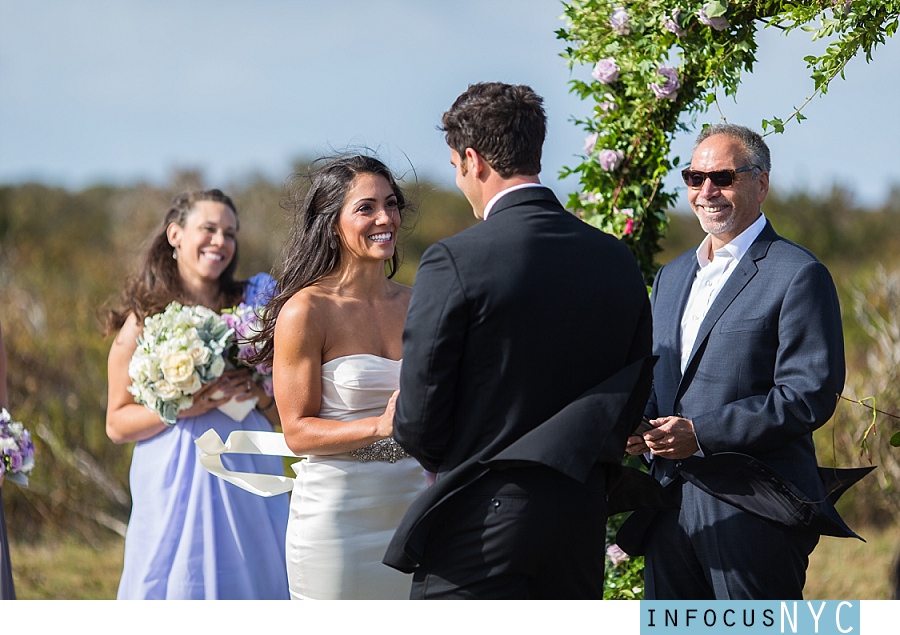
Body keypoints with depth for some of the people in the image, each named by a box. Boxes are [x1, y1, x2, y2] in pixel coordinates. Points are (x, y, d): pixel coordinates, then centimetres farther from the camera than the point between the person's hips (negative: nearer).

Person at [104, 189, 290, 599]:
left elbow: (283, 415, 14)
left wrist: (258, 393, -7)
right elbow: (117, 424, 0)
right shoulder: (145, 319, 1)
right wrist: (181, 407, -15)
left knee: (248, 588, 1)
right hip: (176, 485, -3)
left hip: (248, 481, 3)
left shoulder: (250, 308, 9)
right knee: (178, 592, -3)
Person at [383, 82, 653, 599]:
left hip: (477, 532, -6)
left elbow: (418, 420, -10)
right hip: (581, 530, 6)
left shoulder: (453, 262, -12)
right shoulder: (618, 261, 6)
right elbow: (632, 407, 11)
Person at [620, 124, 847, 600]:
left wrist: (700, 434, -18)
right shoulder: (671, 277, 20)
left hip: (754, 511, -7)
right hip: (670, 505, 7)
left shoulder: (798, 275, -5)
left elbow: (810, 395, -13)